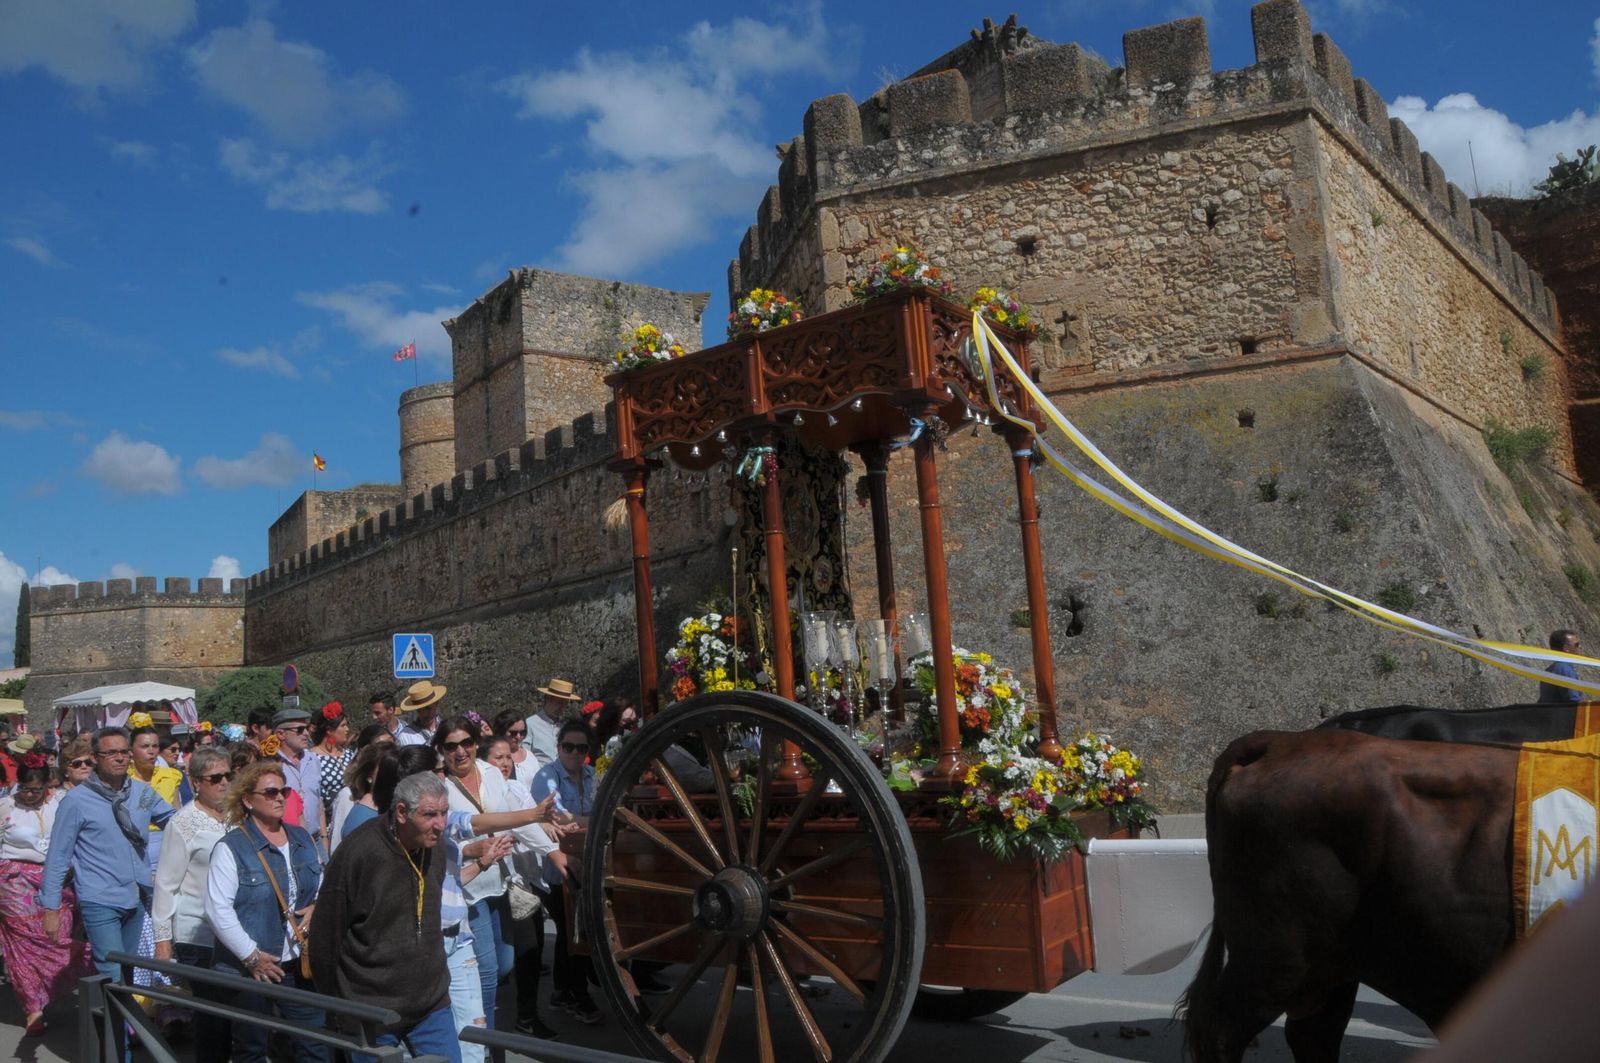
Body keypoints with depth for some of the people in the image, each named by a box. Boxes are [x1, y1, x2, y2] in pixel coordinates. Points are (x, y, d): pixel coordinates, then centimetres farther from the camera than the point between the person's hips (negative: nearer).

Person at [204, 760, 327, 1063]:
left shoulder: (302, 838, 9)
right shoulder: (231, 847, -10)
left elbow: (323, 884, 20)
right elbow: (217, 910, -16)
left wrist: (317, 906, -2)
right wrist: (252, 956, -16)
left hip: (299, 961, 5)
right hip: (250, 967, -4)